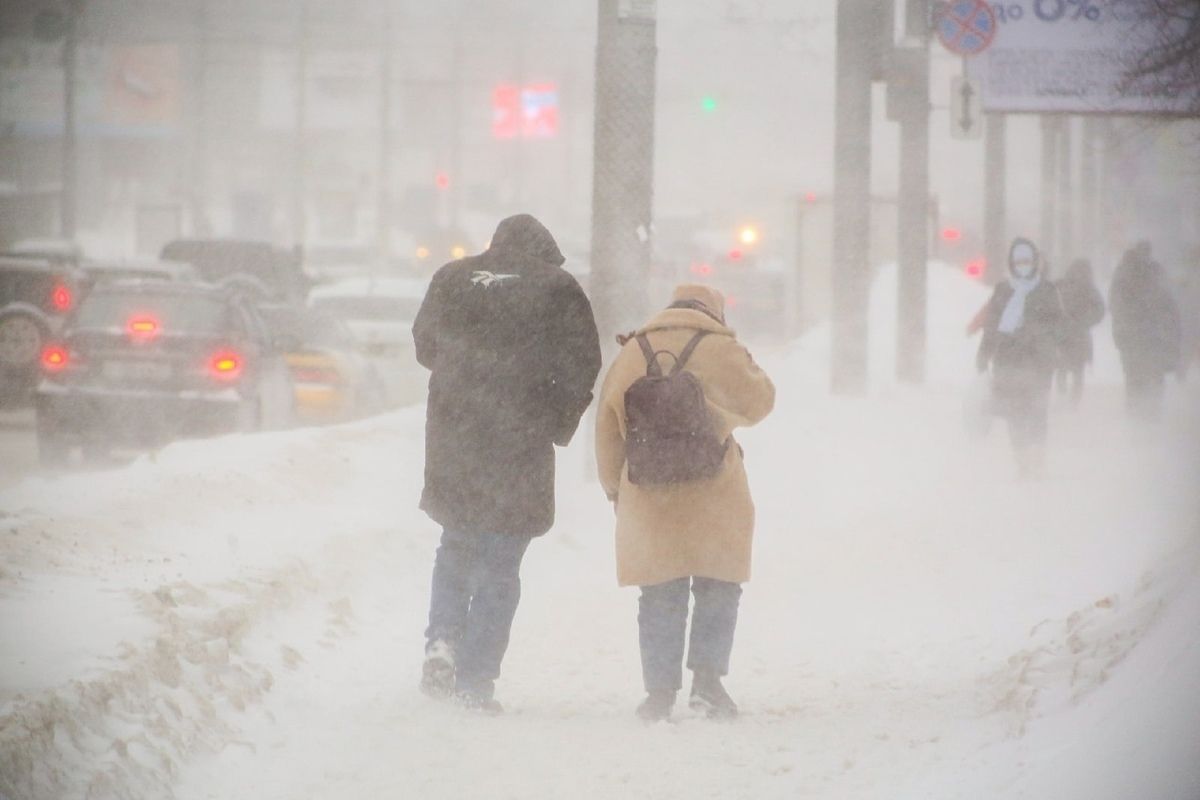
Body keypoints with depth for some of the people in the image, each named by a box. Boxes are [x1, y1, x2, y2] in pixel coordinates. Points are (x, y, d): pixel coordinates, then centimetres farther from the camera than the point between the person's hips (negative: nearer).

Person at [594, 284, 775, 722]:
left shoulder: (630, 355, 7)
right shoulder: (721, 351, -5)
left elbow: (607, 429, 12)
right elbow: (758, 402, 8)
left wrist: (615, 488, 22)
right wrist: (752, 371, 27)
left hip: (647, 501, 3)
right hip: (712, 502, -3)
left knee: (661, 595, 9)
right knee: (717, 589, 9)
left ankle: (660, 690, 6)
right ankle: (708, 679, -1)